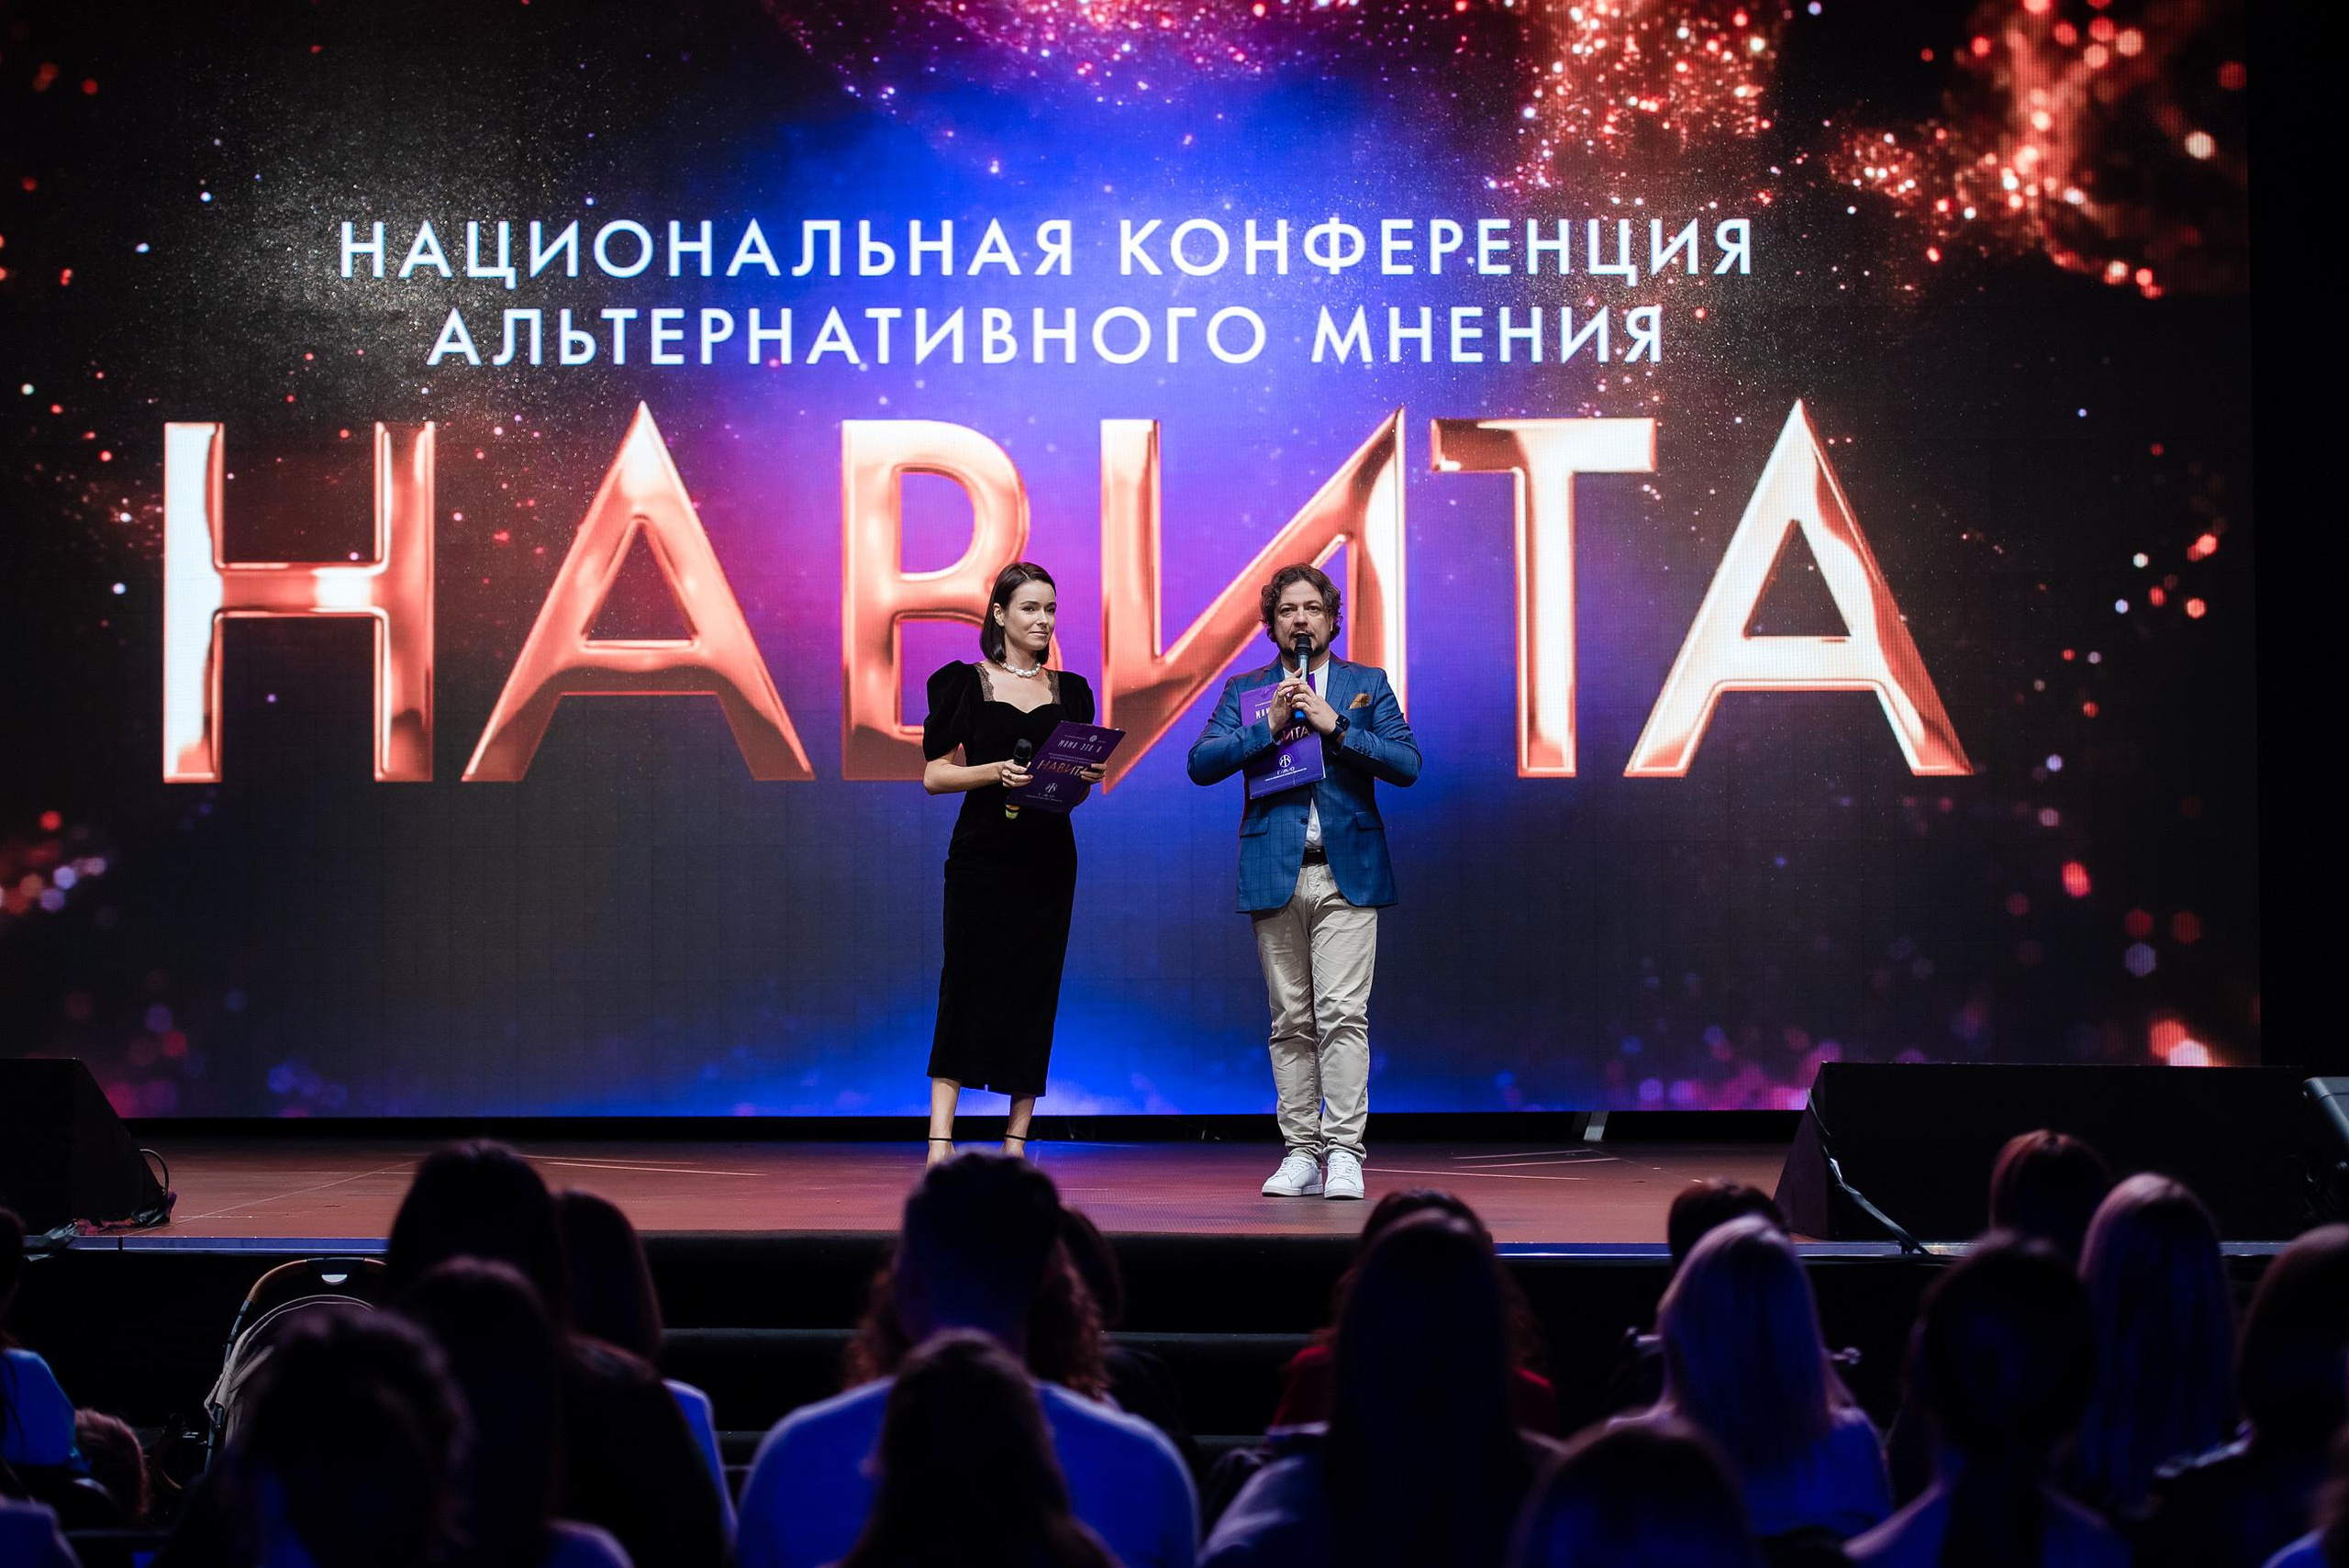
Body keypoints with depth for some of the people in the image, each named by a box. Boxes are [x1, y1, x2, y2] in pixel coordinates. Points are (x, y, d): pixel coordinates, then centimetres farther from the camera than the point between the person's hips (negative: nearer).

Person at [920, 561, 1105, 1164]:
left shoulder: (1070, 691, 12)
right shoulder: (964, 684, 1)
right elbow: (934, 775, -2)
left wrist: (1088, 776, -6)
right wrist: (996, 771, -17)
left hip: (1048, 859, 4)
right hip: (981, 858, -3)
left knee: (1034, 992, 1)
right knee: (967, 989, -9)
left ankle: (1016, 1144, 6)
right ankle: (940, 1141, -10)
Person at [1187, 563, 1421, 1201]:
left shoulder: (1367, 685, 10)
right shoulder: (1245, 691, 12)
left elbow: (1407, 763, -1)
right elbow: (1201, 764, 0)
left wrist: (1334, 725, -10)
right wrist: (1269, 725, -10)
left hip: (1348, 873, -1)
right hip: (1275, 876, 2)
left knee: (1343, 1014, -11)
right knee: (1290, 1022, 4)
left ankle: (1343, 1152, -9)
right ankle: (1300, 1153, 8)